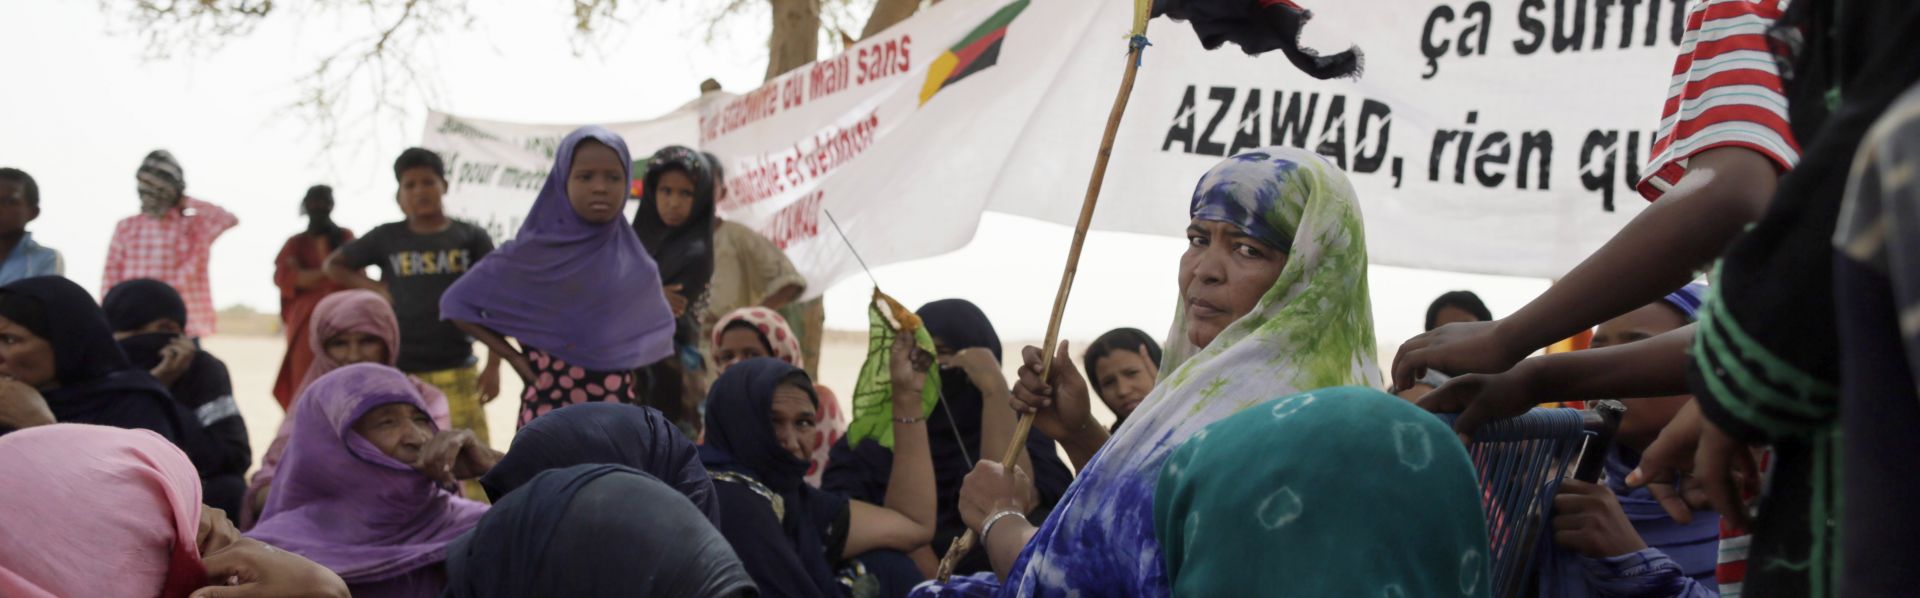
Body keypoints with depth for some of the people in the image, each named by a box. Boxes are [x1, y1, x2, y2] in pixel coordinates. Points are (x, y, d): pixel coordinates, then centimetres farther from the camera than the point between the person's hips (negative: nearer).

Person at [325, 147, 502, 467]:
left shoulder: (471, 239, 4)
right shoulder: (386, 239, 6)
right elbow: (334, 265, 19)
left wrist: (493, 366, -3)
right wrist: (374, 288, 4)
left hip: (456, 371, -1)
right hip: (398, 373, 1)